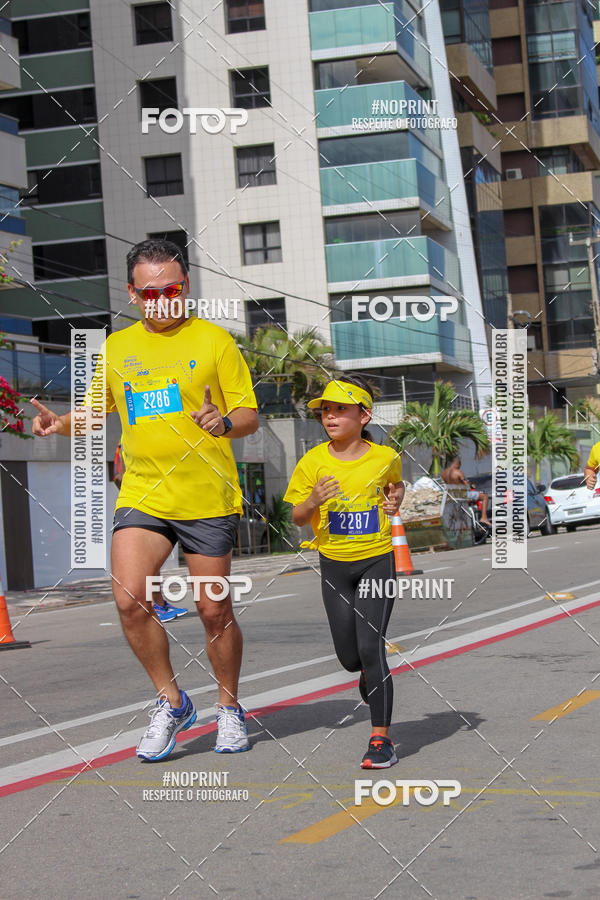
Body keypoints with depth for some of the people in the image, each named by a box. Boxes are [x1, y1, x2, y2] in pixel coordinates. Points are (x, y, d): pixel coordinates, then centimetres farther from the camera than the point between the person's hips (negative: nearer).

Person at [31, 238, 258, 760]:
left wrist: (225, 422, -24)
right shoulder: (116, 347, 10)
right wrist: (62, 424, 2)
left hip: (208, 498, -2)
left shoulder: (214, 341, 0)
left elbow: (250, 417, -1)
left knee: (214, 611, 3)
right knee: (129, 599, -14)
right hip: (142, 495, 3)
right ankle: (172, 703, 6)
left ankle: (229, 708, 26)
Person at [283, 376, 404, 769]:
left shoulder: (385, 457, -5)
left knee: (371, 647, -14)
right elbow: (297, 517, 1)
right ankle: (373, 676, 46)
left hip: (377, 561, -2)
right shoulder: (313, 462, -5)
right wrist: (314, 501, -20)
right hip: (334, 564, 2)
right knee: (349, 657, 8)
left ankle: (382, 738, -7)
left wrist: (396, 500, -4)